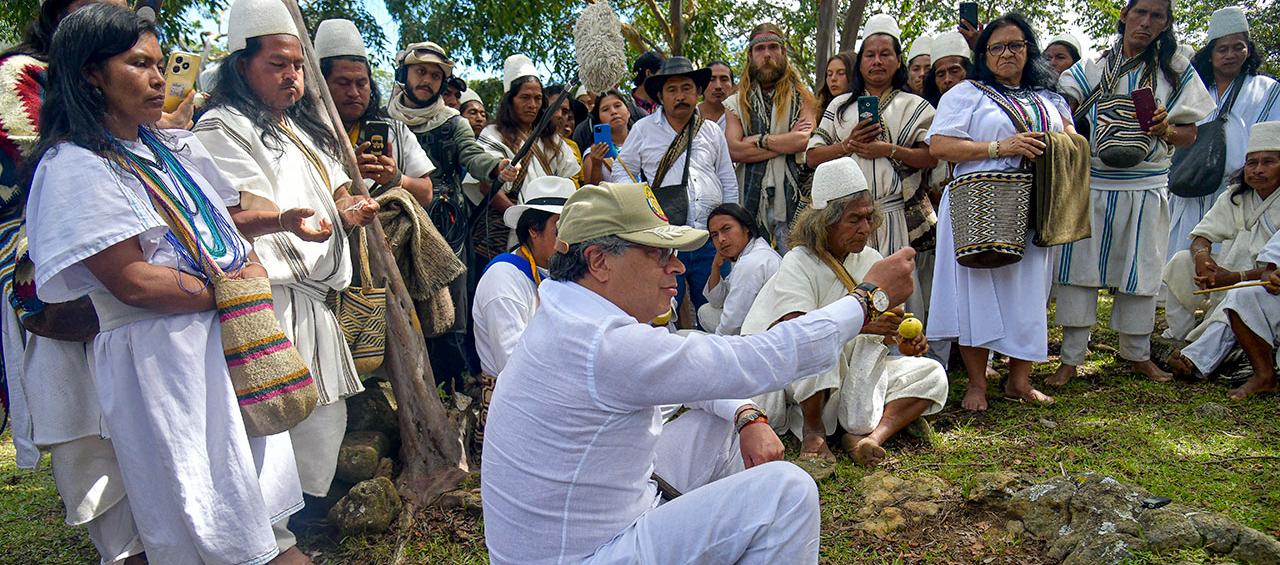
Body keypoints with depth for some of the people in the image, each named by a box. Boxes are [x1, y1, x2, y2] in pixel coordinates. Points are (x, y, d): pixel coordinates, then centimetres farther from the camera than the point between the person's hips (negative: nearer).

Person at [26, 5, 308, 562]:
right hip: (160, 354, -7)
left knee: (261, 495, 14)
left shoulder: (180, 147, 13)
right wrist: (228, 290, -11)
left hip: (235, 334, 7)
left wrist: (253, 269, -5)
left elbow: (232, 223, 16)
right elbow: (133, 282, -17)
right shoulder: (76, 166, -10)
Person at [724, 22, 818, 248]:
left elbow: (804, 140, -9)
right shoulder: (737, 103, 11)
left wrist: (759, 141, -4)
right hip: (751, 195, 1)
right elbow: (733, 150, -5)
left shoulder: (802, 97, 10)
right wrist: (788, 142, -5)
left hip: (792, 195, -1)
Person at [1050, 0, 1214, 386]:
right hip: (1089, 184, 0)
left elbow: (1190, 134, 9)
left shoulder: (1176, 69, 9)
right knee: (1077, 267, -3)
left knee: (1139, 270, 7)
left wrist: (1165, 131, -13)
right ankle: (1071, 358, 6)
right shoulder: (1091, 67, 9)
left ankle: (1138, 354, 25)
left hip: (1145, 189, 1)